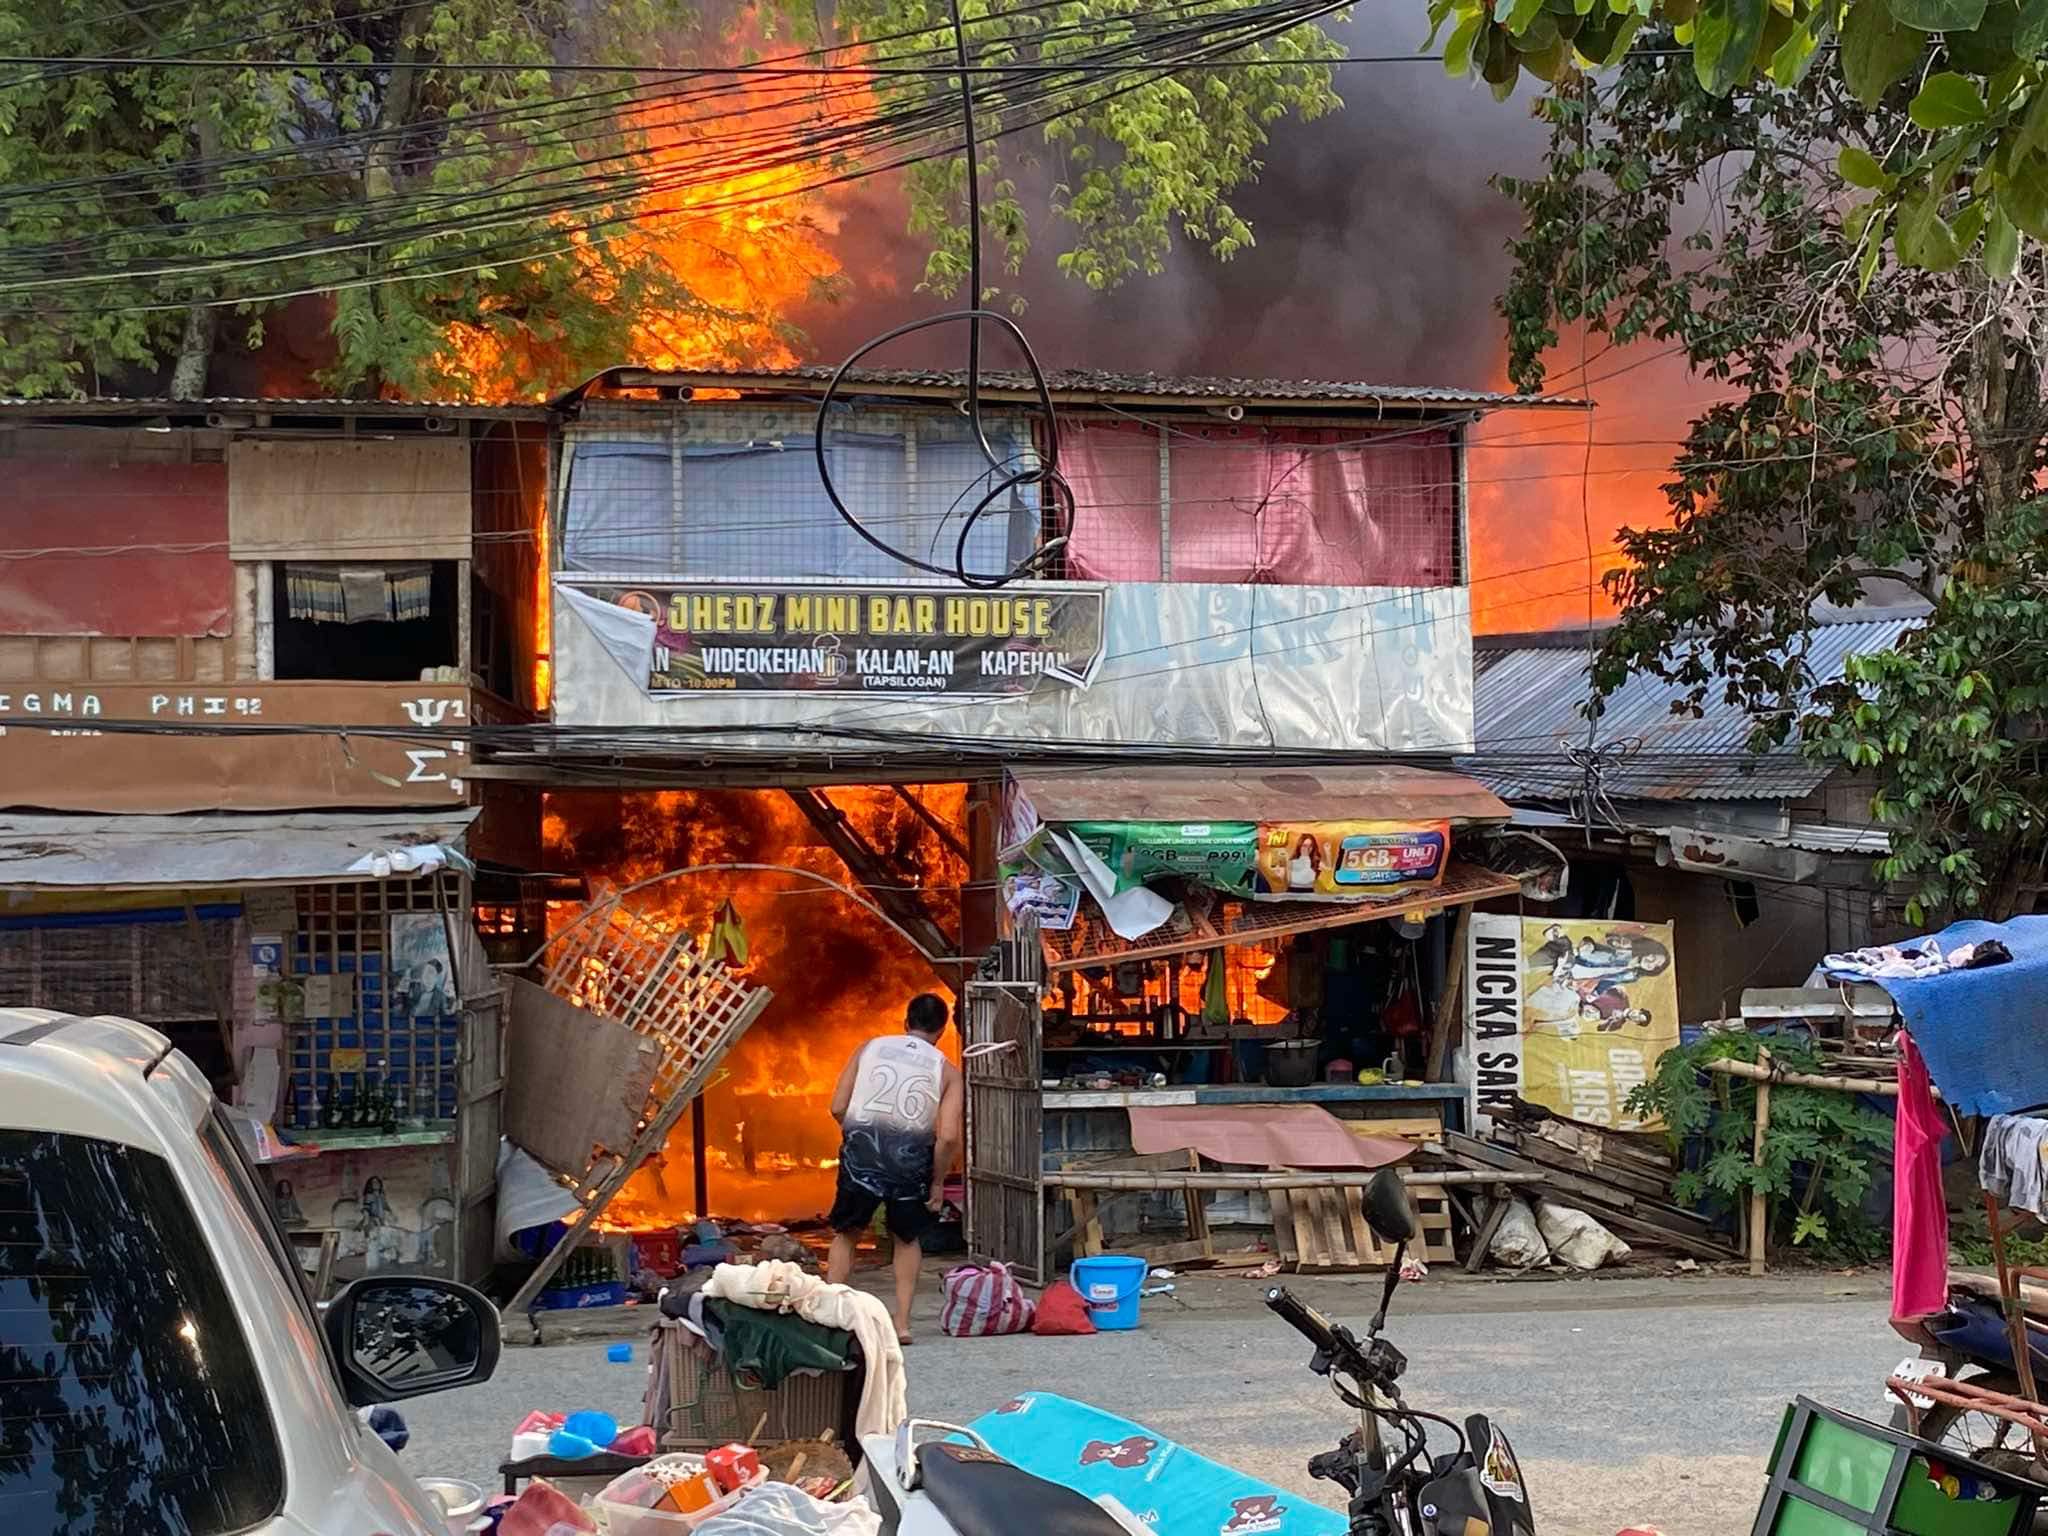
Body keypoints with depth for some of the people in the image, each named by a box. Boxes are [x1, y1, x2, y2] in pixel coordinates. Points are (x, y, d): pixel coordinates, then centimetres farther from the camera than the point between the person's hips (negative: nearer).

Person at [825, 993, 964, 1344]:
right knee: (907, 1239, 22)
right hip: (911, 1156, 0)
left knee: (846, 1234, 19)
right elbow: (949, 1136, -4)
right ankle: (902, 1323, 16)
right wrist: (938, 1183, 7)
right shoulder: (947, 1072, 8)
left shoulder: (868, 1049, 12)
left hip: (862, 1151, 0)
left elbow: (838, 1108, 4)